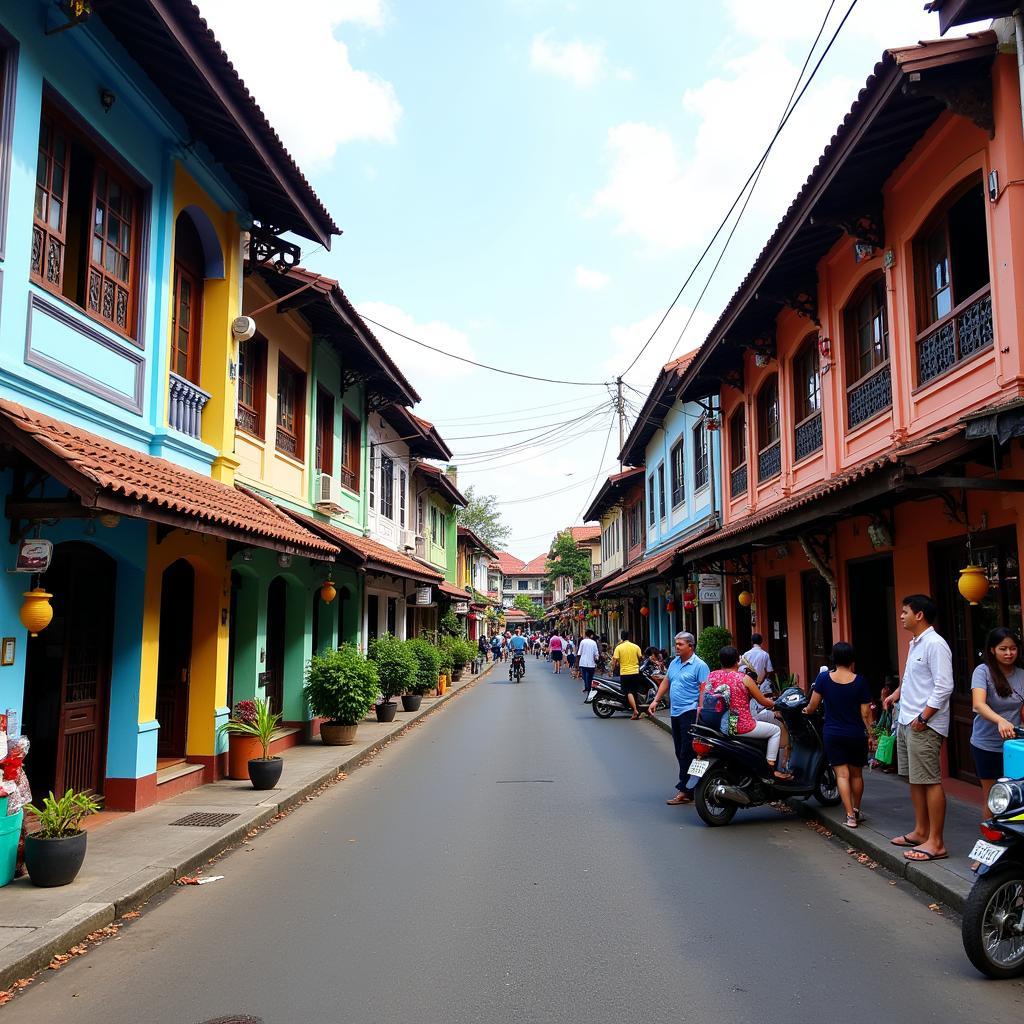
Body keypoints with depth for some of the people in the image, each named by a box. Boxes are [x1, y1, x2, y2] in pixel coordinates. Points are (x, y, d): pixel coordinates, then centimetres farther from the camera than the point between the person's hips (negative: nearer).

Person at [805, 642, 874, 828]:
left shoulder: (823, 678, -7)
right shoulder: (859, 681, -7)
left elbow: (813, 705, -1)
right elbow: (865, 712, -5)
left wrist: (806, 710, 21)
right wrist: (870, 735, 5)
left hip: (832, 734, -1)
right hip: (856, 734, 1)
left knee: (842, 774, 1)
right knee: (856, 774, 17)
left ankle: (850, 816, -5)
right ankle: (857, 811, 31)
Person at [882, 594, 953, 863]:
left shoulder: (935, 644, -16)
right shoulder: (915, 643, 15)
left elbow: (944, 687, -20)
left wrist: (923, 717, -20)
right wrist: (898, 693, 16)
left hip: (924, 726, -10)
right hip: (907, 722, 10)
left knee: (930, 782, -5)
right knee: (915, 779, 16)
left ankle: (935, 843, 0)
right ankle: (920, 831, 27)